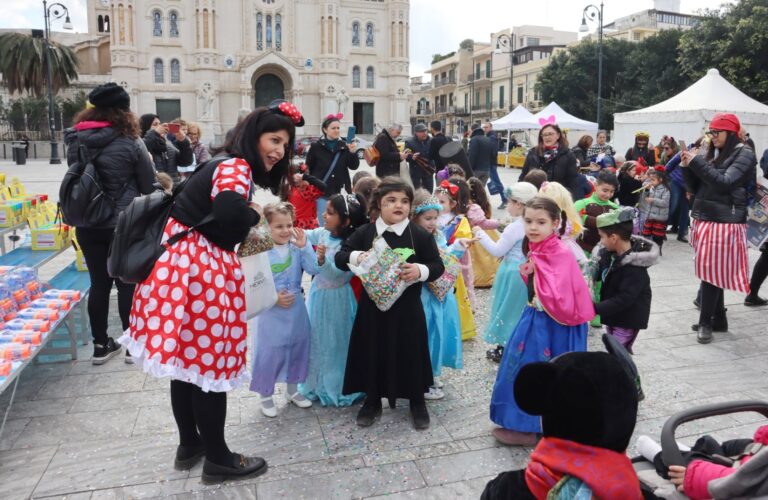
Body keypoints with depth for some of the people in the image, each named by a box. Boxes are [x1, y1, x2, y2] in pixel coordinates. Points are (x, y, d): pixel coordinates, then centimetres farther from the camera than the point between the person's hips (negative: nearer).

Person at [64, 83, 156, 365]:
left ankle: (101, 345, 21)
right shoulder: (130, 143, -12)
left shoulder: (75, 141, 2)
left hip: (87, 224, 4)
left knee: (98, 283, 12)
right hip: (124, 224, -4)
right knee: (127, 283, 6)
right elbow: (149, 185, -4)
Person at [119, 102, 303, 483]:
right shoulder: (236, 166, -13)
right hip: (199, 271, -10)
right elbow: (229, 208, -32)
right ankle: (218, 460, 19)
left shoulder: (230, 164, 16)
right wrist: (254, 215, -14)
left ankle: (190, 445, 36)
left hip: (185, 264, 10)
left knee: (187, 359, 19)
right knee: (210, 363, 3)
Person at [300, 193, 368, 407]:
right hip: (318, 295, 7)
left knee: (335, 343, 8)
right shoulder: (322, 233, -4)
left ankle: (336, 387, 28)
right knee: (317, 340, 18)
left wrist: (323, 260, -44)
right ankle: (317, 383, 38)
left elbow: (335, 274, -28)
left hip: (335, 300, -7)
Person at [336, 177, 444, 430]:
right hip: (372, 306, 1)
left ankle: (417, 402, 30)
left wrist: (421, 270, -21)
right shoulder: (365, 233, -2)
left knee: (411, 353, 8)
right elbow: (339, 257, 1)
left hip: (407, 307, -1)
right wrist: (356, 256, -19)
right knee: (373, 352, 11)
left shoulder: (420, 235, -5)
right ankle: (372, 401, 32)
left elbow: (438, 265, -1)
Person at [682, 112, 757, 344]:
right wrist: (687, 167, -1)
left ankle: (705, 323, 0)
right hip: (705, 220, 6)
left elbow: (725, 183, -18)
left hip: (724, 222, -6)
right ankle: (719, 319, 18)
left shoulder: (745, 154, -4)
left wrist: (697, 162, -16)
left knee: (711, 272, -7)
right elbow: (696, 188, 14)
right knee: (712, 272, 8)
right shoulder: (713, 154, 13)